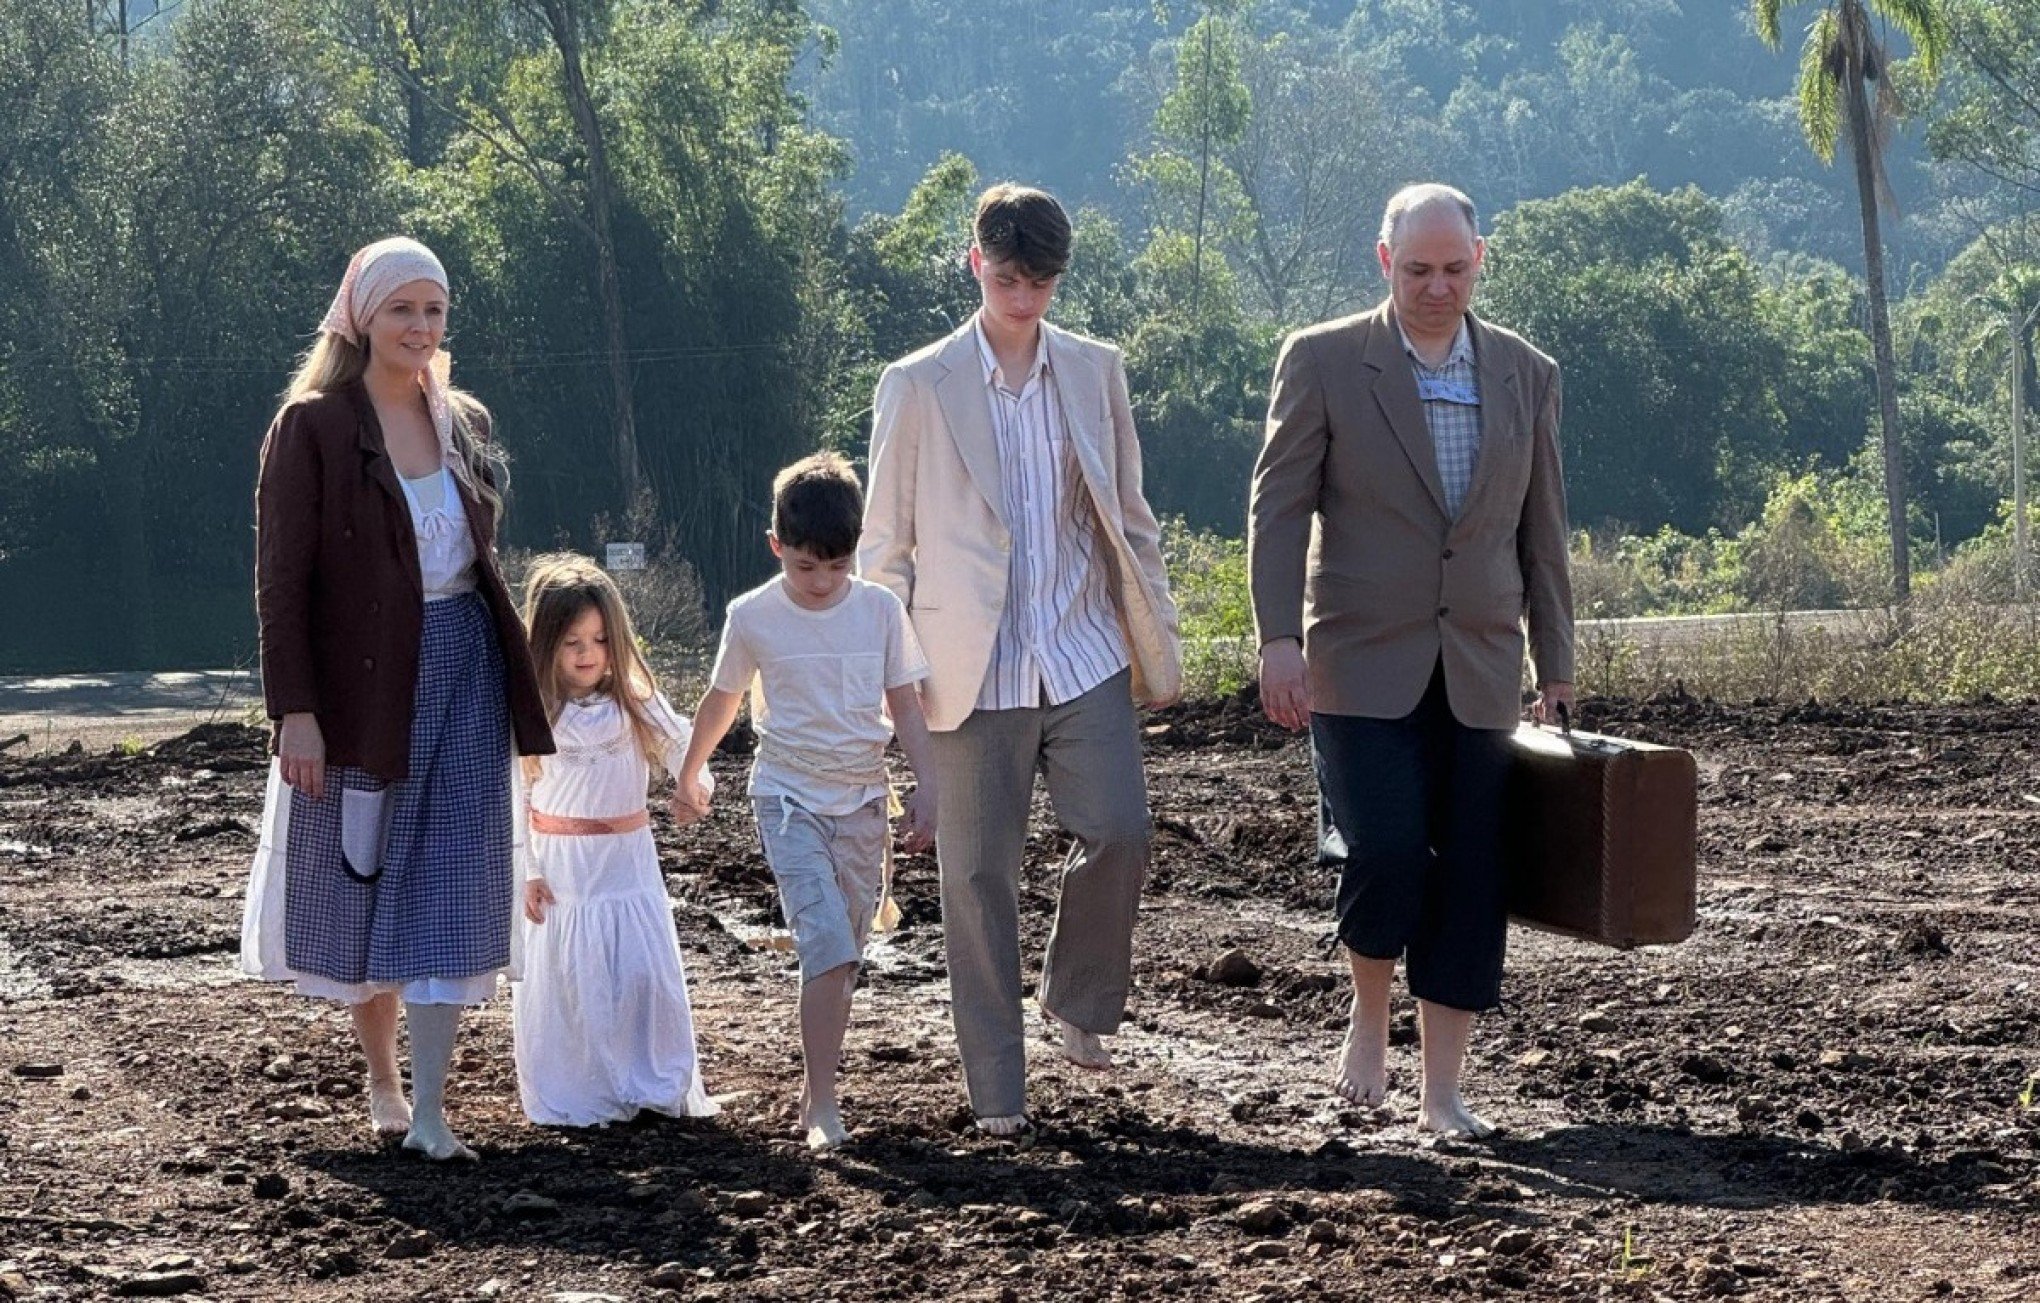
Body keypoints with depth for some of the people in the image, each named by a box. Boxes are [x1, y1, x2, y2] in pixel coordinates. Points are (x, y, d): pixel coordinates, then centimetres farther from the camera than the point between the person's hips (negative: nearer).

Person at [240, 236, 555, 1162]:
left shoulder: (463, 425, 9)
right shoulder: (313, 427, -7)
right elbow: (281, 580, -11)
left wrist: (514, 683, 14)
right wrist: (295, 711, -17)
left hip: (461, 675, 4)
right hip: (361, 686, -4)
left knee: (449, 887, -3)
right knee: (361, 880, 8)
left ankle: (430, 1110, -4)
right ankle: (382, 1085, 26)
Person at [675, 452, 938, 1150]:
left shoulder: (880, 609, -2)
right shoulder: (753, 618, -6)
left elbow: (905, 705, 5)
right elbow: (722, 700, 10)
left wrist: (927, 788, -2)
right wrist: (690, 773, 22)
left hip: (863, 801, 3)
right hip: (790, 798, -3)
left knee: (843, 959, 7)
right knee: (827, 948, -17)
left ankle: (813, 1087, 19)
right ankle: (822, 1105, -15)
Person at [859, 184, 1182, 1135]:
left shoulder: (1094, 371, 9)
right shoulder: (919, 386, 0)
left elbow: (1129, 518, 15)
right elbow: (885, 543, 4)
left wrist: (1157, 643, 11)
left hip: (1085, 654, 2)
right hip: (975, 668, -2)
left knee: (1117, 832, -12)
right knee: (979, 873, 0)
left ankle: (1077, 1003, 15)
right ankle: (997, 1089, 9)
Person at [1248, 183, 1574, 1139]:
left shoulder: (1526, 375, 9)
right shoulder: (1323, 362, -2)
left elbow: (1540, 531, 14)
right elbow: (1278, 507, -4)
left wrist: (1555, 662, 14)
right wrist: (1278, 640, -13)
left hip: (1479, 671, 3)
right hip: (1362, 666, -3)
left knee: (1470, 881, 2)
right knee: (1385, 857, -15)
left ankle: (1443, 1089, 12)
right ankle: (1369, 1015, 14)